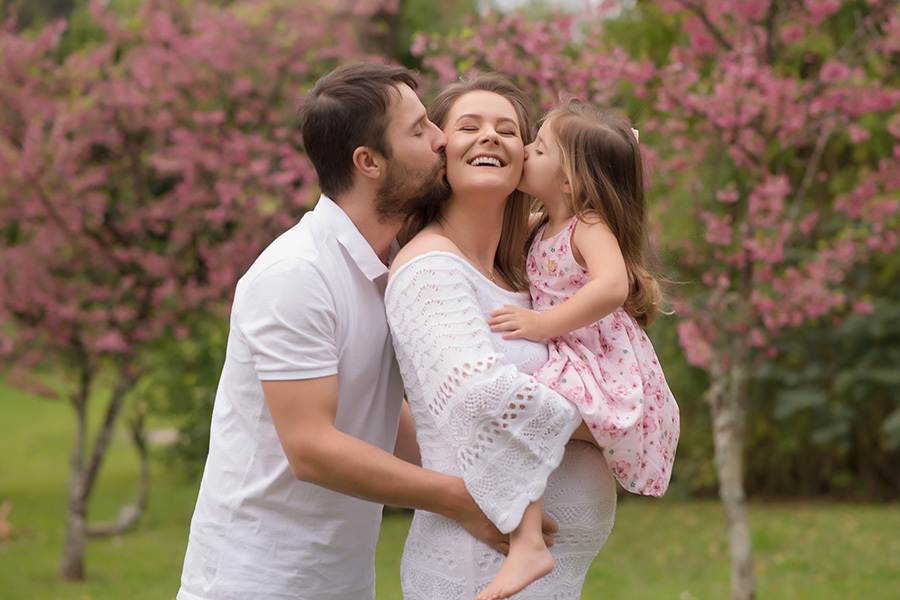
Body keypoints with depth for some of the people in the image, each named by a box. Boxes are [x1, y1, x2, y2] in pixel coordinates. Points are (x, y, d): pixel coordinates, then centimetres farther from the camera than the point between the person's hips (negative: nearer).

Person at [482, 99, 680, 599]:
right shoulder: (545, 229, 15)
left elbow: (612, 286, -33)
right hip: (574, 366, 11)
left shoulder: (590, 227, -13)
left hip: (605, 376, -11)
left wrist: (543, 323, -29)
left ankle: (526, 543, -38)